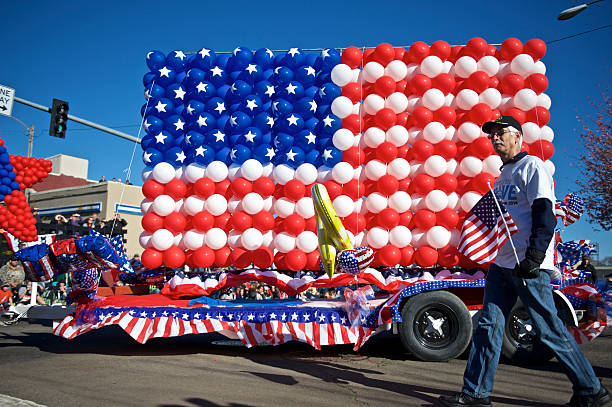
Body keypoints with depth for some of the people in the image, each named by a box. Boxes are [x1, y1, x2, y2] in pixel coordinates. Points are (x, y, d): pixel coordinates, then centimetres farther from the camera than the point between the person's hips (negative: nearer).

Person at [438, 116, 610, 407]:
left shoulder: (532, 166, -4)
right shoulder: (503, 175, 21)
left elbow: (545, 214, -14)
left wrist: (534, 257, -22)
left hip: (528, 265, -8)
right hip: (502, 263, 8)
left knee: (549, 330, -1)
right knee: (488, 326, 6)